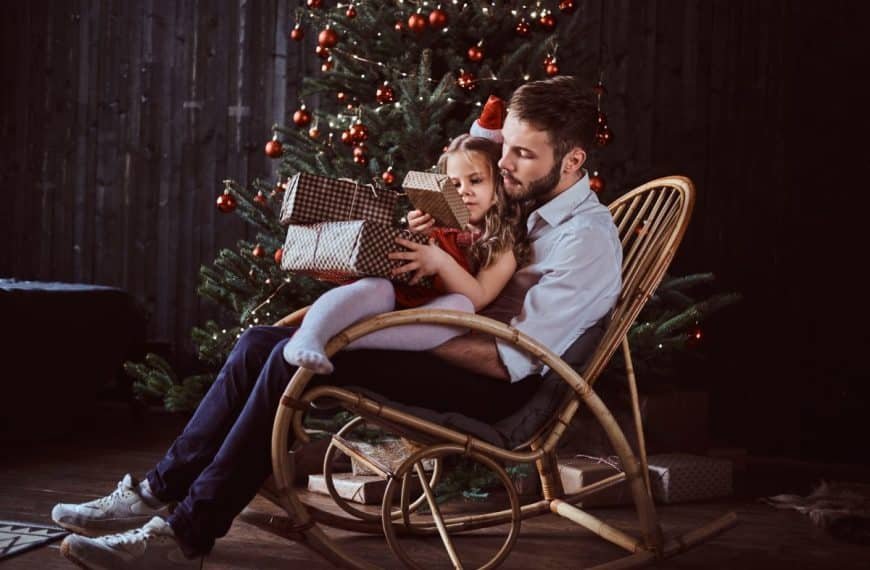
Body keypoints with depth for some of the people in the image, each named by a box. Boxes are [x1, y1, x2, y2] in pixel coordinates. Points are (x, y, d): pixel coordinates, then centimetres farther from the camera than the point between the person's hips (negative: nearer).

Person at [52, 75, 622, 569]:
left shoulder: (587, 238, -14)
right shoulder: (532, 209, 15)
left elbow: (512, 358, -21)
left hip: (496, 387, -10)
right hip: (466, 351, 10)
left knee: (298, 360, -25)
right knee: (261, 341, -1)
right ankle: (159, 491, 0)